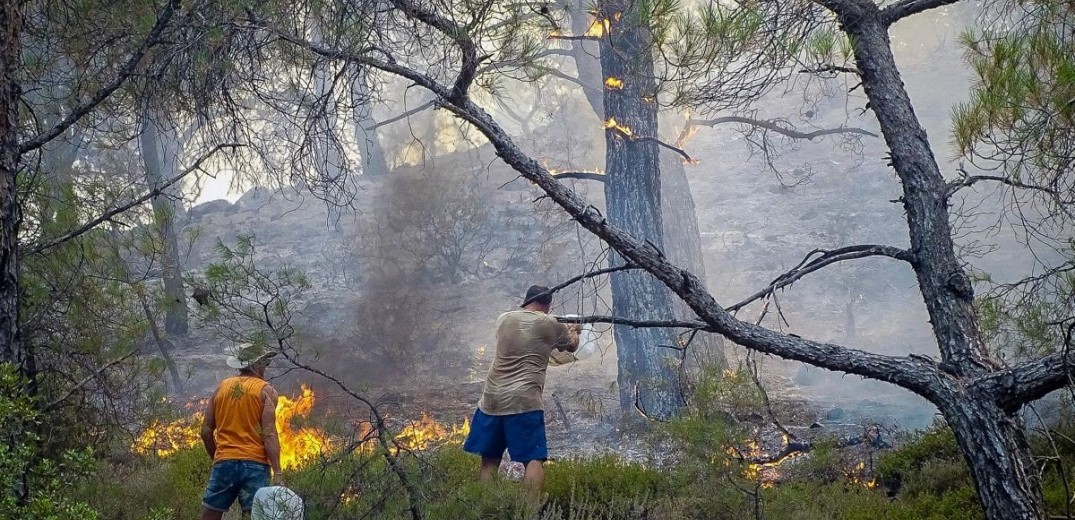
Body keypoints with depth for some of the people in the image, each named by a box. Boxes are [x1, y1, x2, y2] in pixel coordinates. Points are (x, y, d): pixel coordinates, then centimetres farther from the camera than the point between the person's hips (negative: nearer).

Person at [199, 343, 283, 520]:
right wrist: (277, 473, -12)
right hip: (255, 465, -3)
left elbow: (206, 432, 11)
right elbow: (269, 434, -10)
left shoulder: (221, 387, 12)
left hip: (224, 463, 3)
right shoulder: (265, 390, 0)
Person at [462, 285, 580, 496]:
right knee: (533, 459, -6)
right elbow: (572, 346, 21)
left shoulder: (504, 319, 13)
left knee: (489, 459, 12)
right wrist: (574, 331, 44)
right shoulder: (550, 325, 2)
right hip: (524, 402, -4)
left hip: (491, 399, 5)